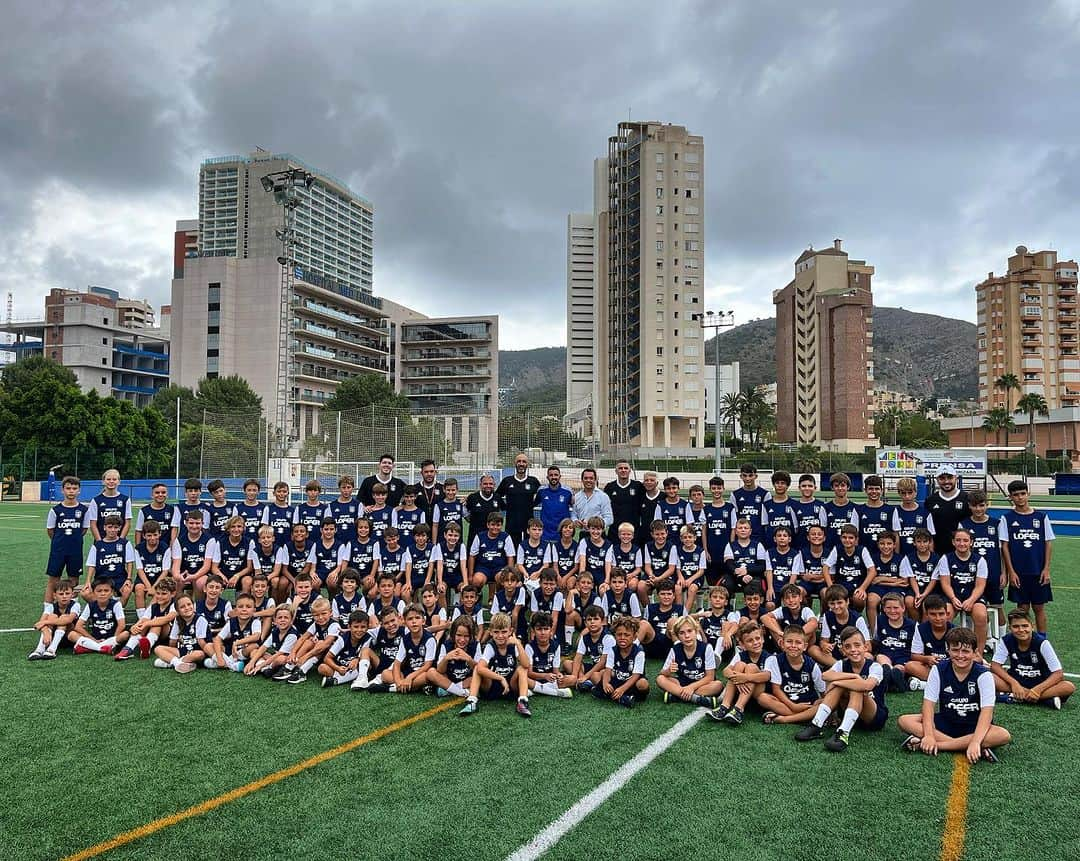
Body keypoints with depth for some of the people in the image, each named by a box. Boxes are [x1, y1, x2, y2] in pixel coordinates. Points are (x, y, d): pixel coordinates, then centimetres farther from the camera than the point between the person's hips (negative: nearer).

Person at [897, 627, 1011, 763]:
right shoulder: (939, 670, -9)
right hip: (945, 722, 2)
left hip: (973, 727, -1)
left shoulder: (983, 675, -15)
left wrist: (975, 742, -39)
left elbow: (986, 712, -24)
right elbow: (929, 704, -13)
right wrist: (929, 735, -29)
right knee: (904, 721, -20)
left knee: (1004, 735, -33)